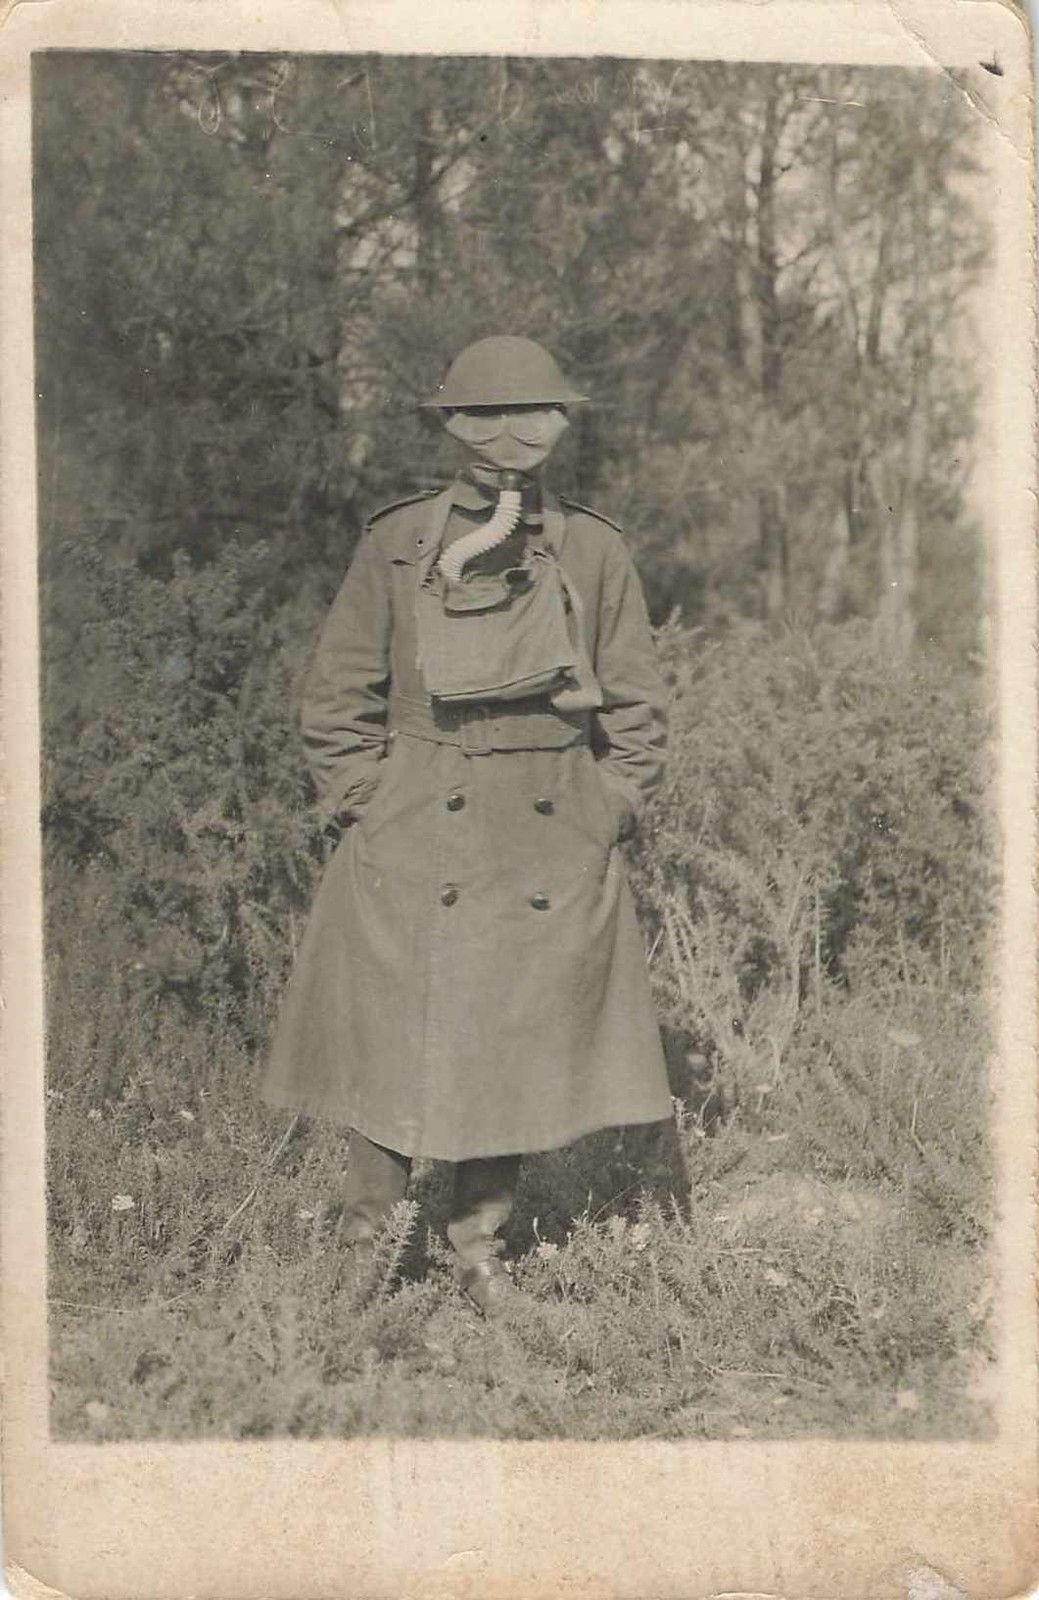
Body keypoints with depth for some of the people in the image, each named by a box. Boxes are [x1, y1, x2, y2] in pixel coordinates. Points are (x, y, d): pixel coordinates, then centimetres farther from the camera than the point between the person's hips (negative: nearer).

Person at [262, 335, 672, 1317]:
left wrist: (603, 820, 3)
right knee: (394, 1026, -1)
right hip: (415, 837, -1)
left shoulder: (594, 551, 4)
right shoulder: (394, 545, 0)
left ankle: (479, 1242, 22)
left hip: (553, 844, 2)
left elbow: (637, 707, 10)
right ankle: (373, 1184, 25)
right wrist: (367, 810, -1)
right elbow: (337, 701, 5)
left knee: (523, 1038, 6)